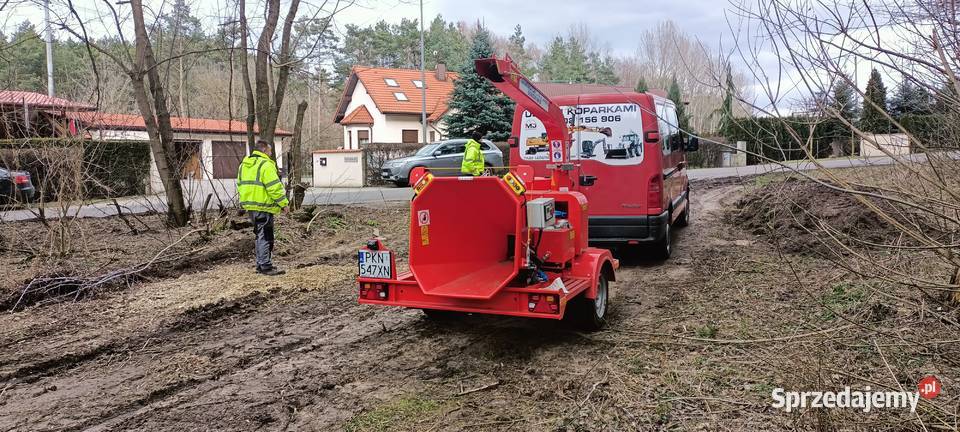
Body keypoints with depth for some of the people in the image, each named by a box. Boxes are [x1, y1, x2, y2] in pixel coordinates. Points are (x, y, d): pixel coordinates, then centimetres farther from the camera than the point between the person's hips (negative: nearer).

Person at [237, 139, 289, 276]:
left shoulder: (244, 165, 16)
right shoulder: (266, 165, -14)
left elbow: (241, 185, 20)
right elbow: (274, 187, -19)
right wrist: (284, 203, -13)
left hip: (249, 206, 9)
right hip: (263, 206, -9)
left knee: (259, 235, 17)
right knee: (265, 236, -5)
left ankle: (260, 264, 22)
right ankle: (266, 267, -5)